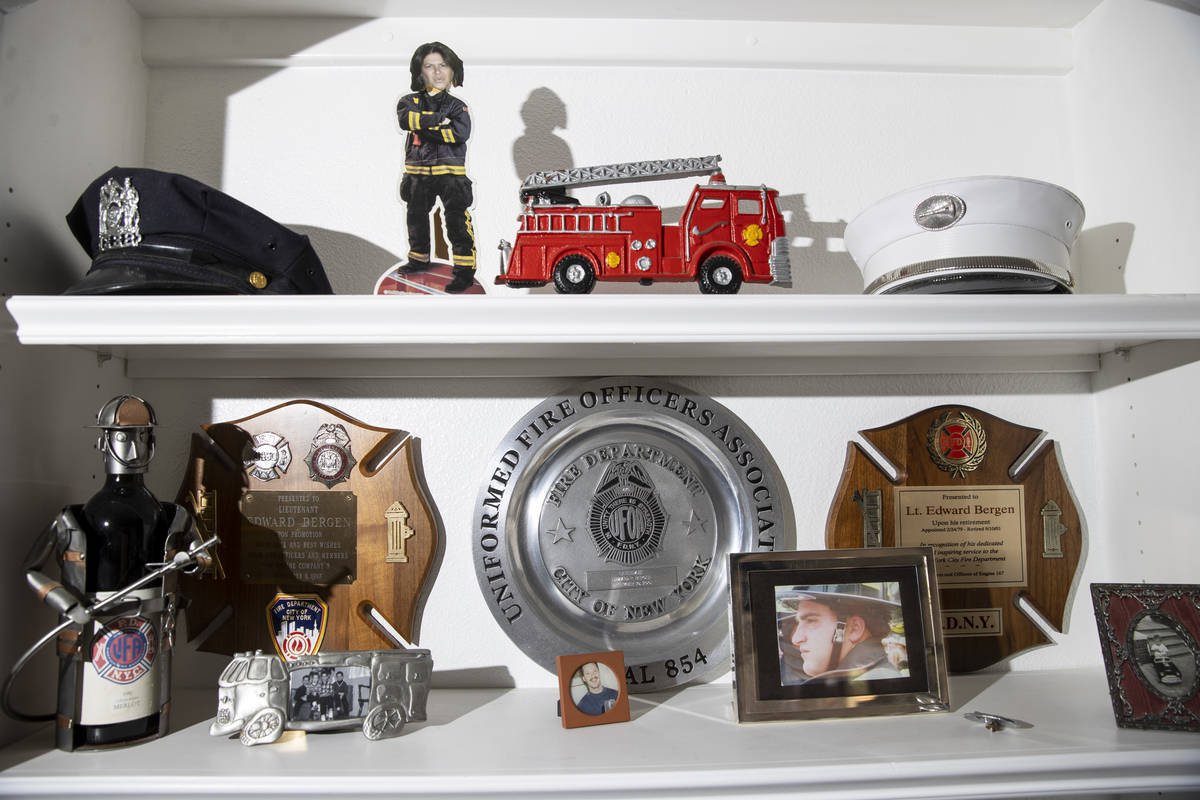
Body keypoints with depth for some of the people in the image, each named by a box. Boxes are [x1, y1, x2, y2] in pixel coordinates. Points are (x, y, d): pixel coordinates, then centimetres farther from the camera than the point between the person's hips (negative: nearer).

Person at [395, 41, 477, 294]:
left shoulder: (456, 106, 1)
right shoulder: (411, 101, 5)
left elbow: (461, 132, -19)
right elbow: (405, 119, -17)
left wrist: (426, 129, -17)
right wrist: (439, 119, -21)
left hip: (450, 171, -4)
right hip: (417, 171, 4)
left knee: (458, 220, -11)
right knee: (416, 217, 18)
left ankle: (465, 270, -6)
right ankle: (419, 260, 38)